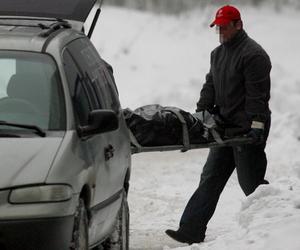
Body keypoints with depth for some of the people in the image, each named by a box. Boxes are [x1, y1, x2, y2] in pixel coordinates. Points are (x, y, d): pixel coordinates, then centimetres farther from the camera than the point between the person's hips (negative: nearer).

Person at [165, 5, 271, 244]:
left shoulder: (253, 54, -12)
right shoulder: (218, 54, 16)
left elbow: (257, 95, -19)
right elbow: (210, 87, 18)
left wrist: (257, 125, -25)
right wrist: (201, 113, 5)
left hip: (247, 131, -9)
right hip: (225, 128, 9)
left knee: (251, 183, -3)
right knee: (210, 179, 4)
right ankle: (191, 231, 2)